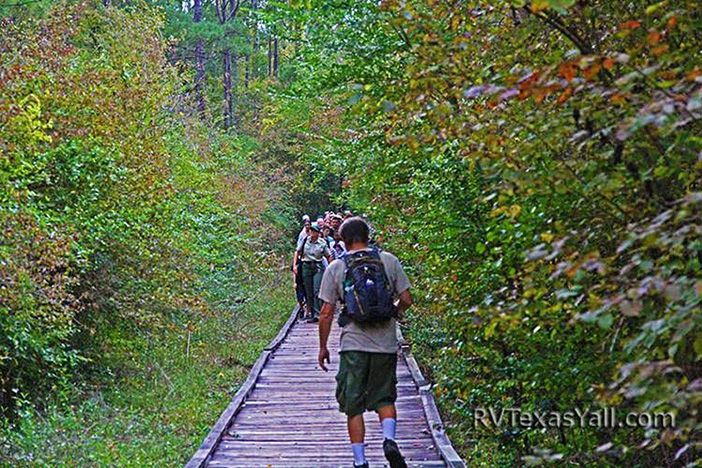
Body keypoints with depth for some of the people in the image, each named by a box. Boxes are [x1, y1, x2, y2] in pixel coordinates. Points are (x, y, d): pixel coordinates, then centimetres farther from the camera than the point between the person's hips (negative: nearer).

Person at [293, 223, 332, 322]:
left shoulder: (322, 243, -1)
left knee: (316, 291, -12)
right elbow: (297, 252, 10)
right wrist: (294, 265, 2)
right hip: (306, 267, 2)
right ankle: (310, 312, 14)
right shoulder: (305, 240, 2)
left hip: (318, 267, -2)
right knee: (308, 292, 6)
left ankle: (317, 313, -15)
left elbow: (329, 257, 8)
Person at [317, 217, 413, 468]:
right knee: (384, 397, 16)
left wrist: (323, 347, 10)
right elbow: (406, 299, 2)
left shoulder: (336, 267, 0)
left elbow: (326, 312, 0)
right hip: (385, 343, 1)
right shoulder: (389, 260, 2)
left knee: (354, 405, 7)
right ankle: (389, 439, -9)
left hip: (353, 345, -1)